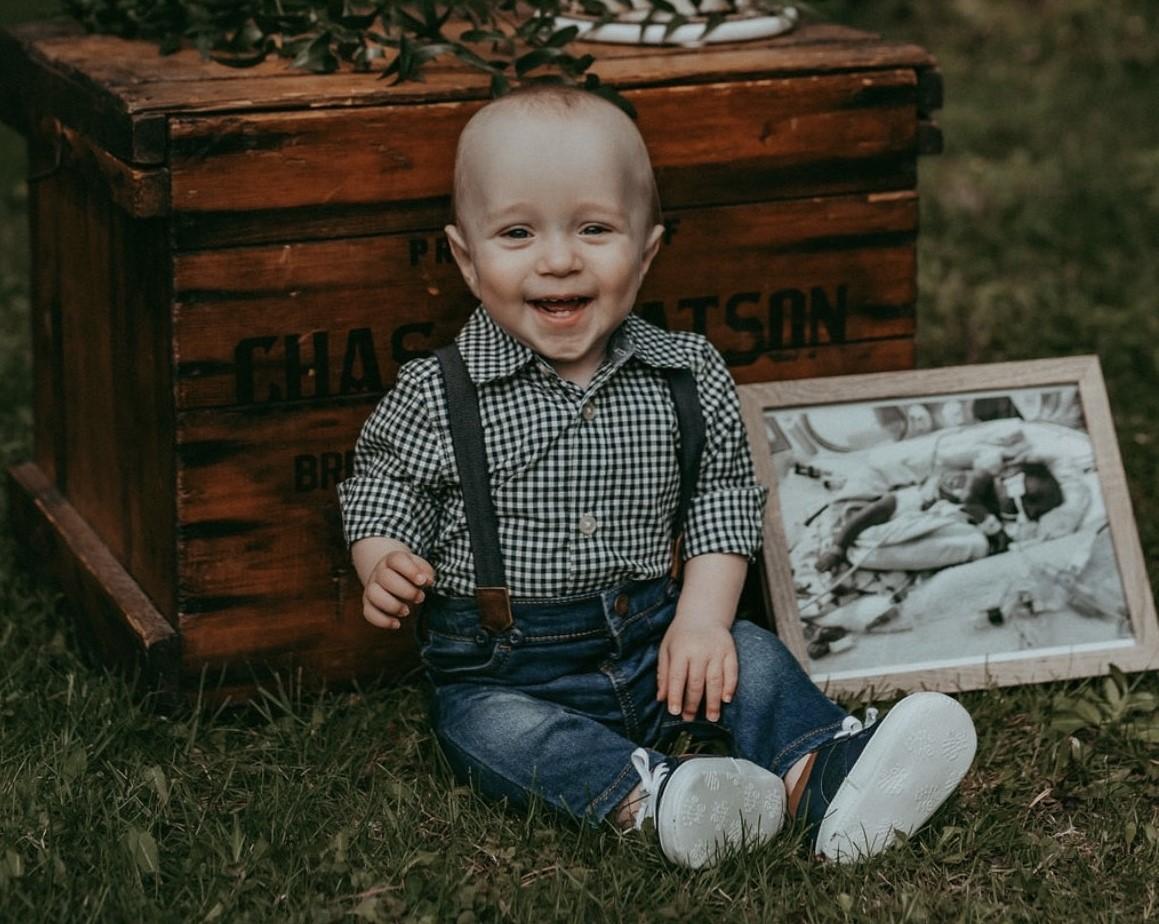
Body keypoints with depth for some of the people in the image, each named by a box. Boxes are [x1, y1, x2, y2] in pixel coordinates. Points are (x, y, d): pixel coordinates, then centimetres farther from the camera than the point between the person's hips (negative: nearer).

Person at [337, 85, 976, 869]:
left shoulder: (687, 379, -2)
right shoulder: (438, 399, -8)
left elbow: (721, 501, 6)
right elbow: (382, 496, 4)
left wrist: (701, 619, -7)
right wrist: (385, 569, -17)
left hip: (653, 642, 3)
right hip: (505, 670, -3)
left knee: (748, 656, -15)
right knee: (491, 730, -29)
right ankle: (647, 797, -47)